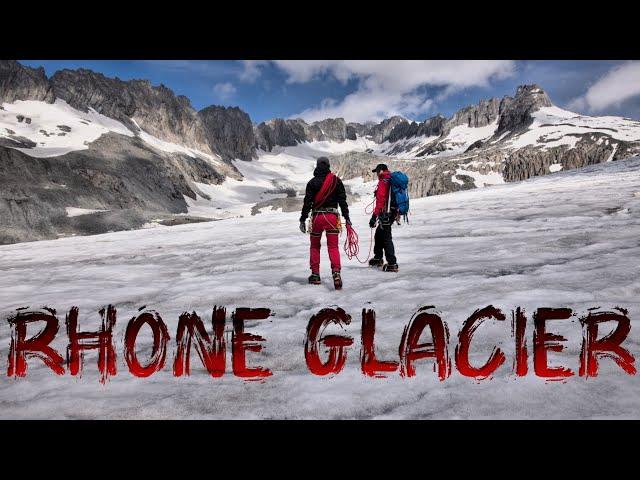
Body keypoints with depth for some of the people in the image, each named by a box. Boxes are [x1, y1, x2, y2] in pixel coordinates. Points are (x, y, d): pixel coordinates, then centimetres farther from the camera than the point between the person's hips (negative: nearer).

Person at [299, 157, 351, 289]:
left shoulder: (312, 182, 0)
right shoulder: (336, 181, 3)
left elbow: (307, 202, -3)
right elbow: (342, 200, 3)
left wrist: (303, 219, 2)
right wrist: (346, 217, 8)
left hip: (317, 217, 0)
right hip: (332, 216, 0)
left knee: (314, 246, 14)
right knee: (333, 246, 0)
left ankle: (315, 275, 17)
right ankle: (336, 273, -18)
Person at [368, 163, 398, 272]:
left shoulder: (383, 182, -13)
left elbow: (380, 200, -20)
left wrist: (374, 216, -21)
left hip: (385, 213, -10)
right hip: (393, 212, 10)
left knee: (386, 238, -7)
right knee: (379, 234, 21)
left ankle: (392, 264, -7)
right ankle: (378, 258, 33)